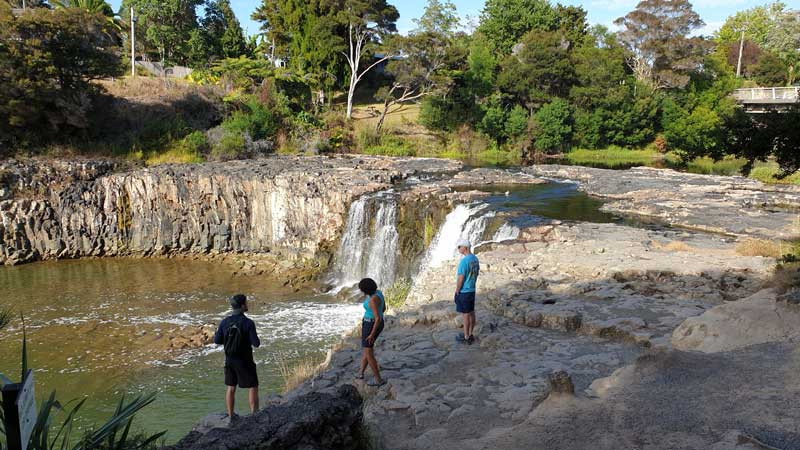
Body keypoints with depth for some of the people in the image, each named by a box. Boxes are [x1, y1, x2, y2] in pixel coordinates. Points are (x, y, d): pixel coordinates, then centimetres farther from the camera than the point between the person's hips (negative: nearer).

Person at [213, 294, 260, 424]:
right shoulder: (248, 323, -21)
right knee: (253, 387, 7)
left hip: (230, 360, 5)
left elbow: (217, 341, 2)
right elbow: (256, 343, -20)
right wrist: (256, 339, 3)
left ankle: (231, 416, 25)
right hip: (244, 361, -5)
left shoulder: (224, 322, -6)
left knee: (231, 387, 17)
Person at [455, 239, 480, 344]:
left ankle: (466, 337, 11)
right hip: (472, 290, 8)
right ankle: (470, 335, 26)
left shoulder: (464, 261, -23)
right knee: (471, 313, 15)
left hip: (463, 292, -8)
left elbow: (460, 278, -21)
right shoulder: (475, 259, 3)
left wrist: (457, 291, -10)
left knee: (466, 315, 1)